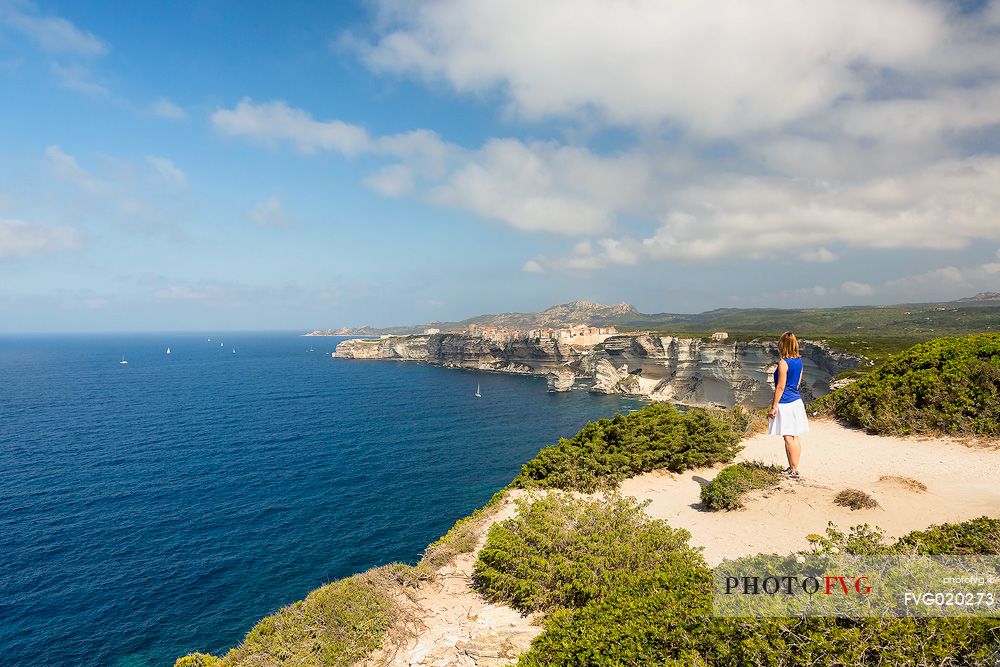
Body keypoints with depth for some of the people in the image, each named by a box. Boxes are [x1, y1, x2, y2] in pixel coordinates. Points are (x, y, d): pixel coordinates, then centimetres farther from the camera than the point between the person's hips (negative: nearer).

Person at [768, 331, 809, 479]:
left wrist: (773, 407, -13)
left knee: (788, 438, -1)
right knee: (795, 437, 13)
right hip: (797, 401, 8)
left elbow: (780, 387, -18)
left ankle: (793, 470, 4)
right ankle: (793, 468, 21)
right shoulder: (799, 361, 5)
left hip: (785, 404, -8)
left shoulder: (783, 363, -18)